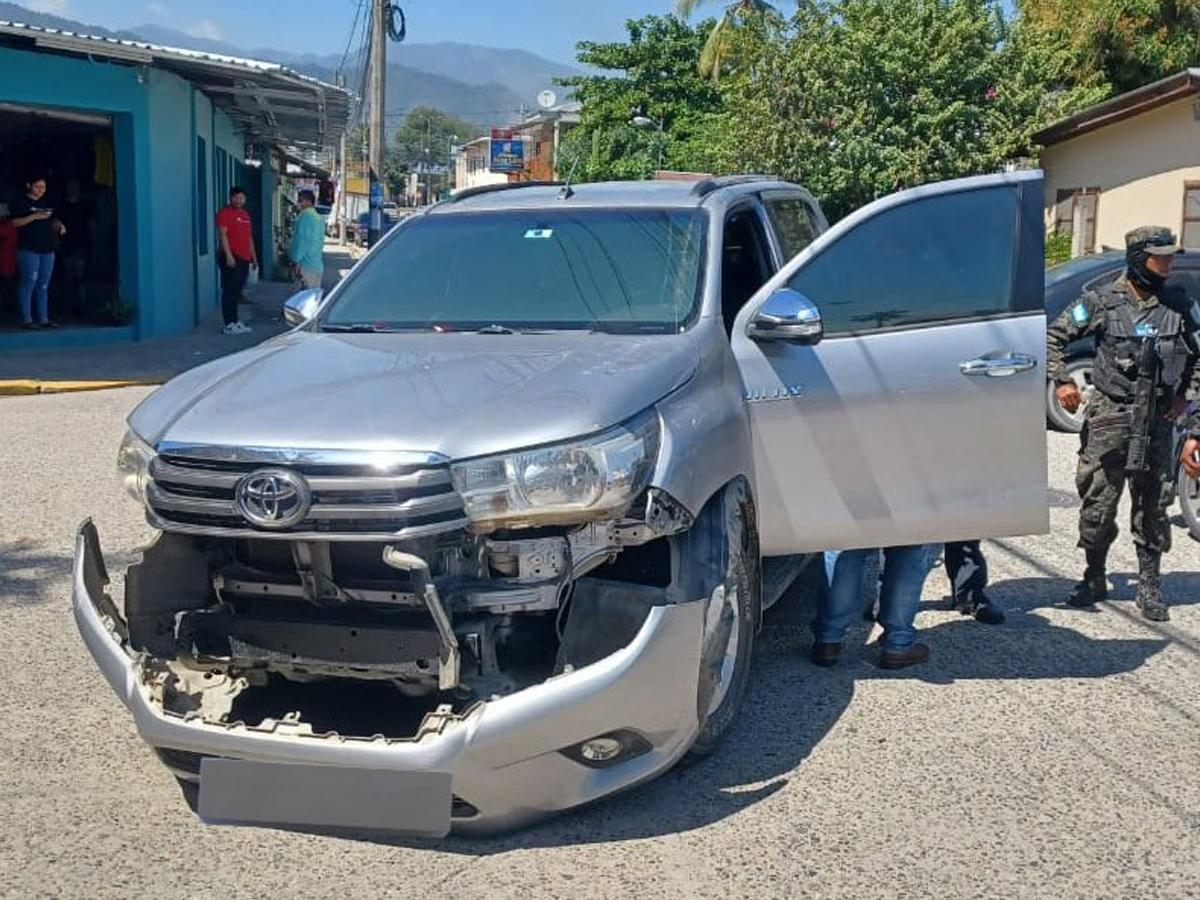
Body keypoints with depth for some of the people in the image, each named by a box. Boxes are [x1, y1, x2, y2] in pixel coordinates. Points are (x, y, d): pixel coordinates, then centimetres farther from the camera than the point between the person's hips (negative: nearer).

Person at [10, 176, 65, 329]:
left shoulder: (45, 205, 18)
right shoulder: (21, 204, -1)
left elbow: (53, 221, 26)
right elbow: (14, 222, -10)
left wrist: (59, 226, 4)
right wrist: (34, 217, -18)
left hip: (47, 250, 6)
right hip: (29, 250, -6)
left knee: (44, 286, 8)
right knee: (28, 283, -8)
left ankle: (44, 319, 11)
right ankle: (27, 320, -7)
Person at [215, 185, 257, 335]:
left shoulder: (245, 214, 20)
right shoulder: (225, 213, -6)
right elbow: (222, 234, -13)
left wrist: (253, 256, 22)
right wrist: (228, 255, -21)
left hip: (244, 259, 8)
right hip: (231, 258, -8)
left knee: (237, 292, 11)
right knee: (229, 291, -8)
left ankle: (235, 322, 16)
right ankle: (229, 325, -8)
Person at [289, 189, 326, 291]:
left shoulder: (305, 215, -11)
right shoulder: (320, 217, 13)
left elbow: (301, 240, -15)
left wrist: (297, 261, -14)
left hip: (307, 264, -8)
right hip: (319, 264, 8)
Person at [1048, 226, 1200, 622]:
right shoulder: (1103, 302, -3)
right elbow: (1053, 337, 3)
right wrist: (1061, 381, -7)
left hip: (1158, 421, 2)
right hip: (1109, 417, -2)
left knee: (1153, 505, 6)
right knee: (1098, 504, 2)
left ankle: (1149, 585, 17)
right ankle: (1095, 578, 19)